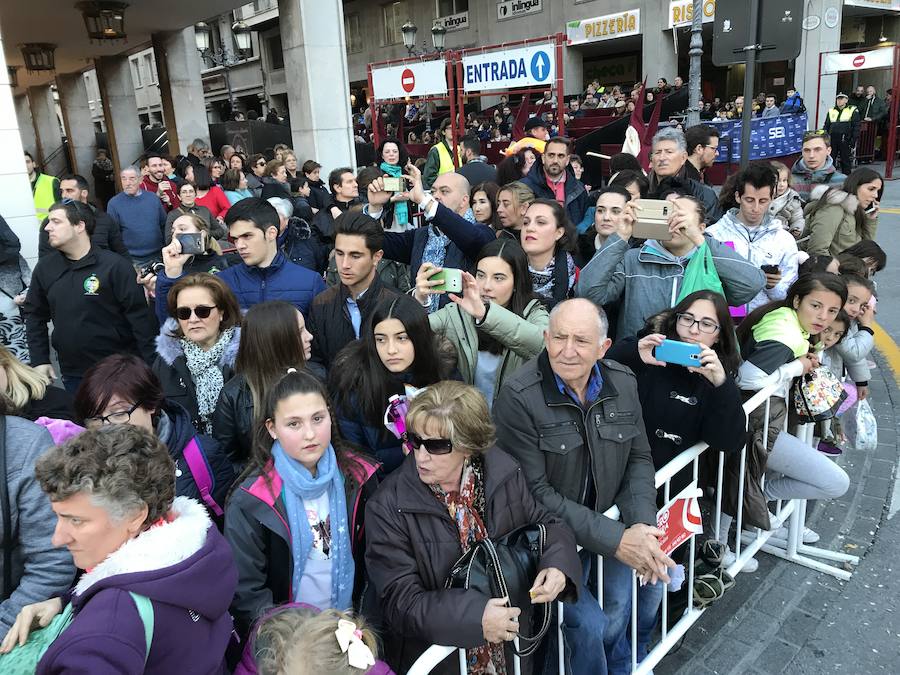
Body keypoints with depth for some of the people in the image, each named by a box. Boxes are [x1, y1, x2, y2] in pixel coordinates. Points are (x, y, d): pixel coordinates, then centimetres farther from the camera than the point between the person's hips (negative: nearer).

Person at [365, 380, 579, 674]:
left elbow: (545, 522, 8)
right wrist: (473, 617, -29)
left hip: (511, 640, 4)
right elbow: (399, 601, -17)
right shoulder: (388, 508, -16)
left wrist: (557, 563, -13)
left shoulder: (502, 473, -5)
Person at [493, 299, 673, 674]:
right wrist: (614, 539, -23)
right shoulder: (519, 397, -22)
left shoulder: (623, 383, -4)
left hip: (611, 520, 5)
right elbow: (534, 492, -21)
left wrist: (642, 525, -13)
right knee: (589, 623, -12)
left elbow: (639, 459, 4)